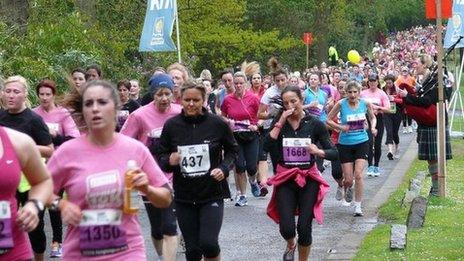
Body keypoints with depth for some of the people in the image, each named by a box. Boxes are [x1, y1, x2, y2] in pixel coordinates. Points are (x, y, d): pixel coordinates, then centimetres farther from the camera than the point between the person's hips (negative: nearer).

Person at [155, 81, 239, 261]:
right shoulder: (171, 125, -4)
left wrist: (224, 168, -9)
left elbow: (232, 150, 9)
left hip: (212, 194, -2)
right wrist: (169, 161, -17)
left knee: (208, 243, -14)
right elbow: (160, 155, 6)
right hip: (184, 197, 2)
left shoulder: (217, 124, -6)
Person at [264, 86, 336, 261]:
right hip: (285, 179, 1)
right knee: (286, 227, -9)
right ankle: (291, 245, 27)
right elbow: (267, 147, -16)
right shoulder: (279, 122, 1)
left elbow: (334, 153, -3)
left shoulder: (315, 124, -4)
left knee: (304, 227, -3)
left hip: (308, 180, -1)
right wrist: (281, 122, -17)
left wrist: (318, 151, -23)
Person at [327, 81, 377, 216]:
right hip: (345, 144, 0)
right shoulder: (341, 104, -11)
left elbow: (373, 117, 12)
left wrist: (372, 127, -8)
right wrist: (340, 127, -19)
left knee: (358, 175, -13)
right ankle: (347, 188, 40)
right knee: (348, 179, 2)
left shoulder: (365, 103, -5)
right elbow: (328, 120, -3)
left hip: (362, 142, 0)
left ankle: (358, 205, 1)